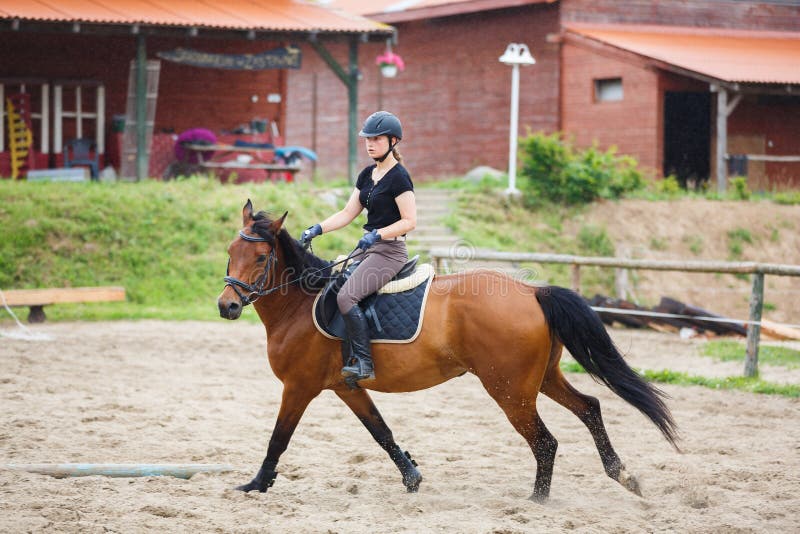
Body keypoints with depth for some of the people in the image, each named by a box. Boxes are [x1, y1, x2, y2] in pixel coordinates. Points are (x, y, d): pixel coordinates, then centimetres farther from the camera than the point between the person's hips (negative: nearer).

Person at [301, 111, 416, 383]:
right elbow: (347, 214, 15)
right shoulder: (367, 175, 14)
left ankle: (364, 363, -24)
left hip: (390, 251, -10)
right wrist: (317, 229, 3)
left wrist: (377, 234, -25)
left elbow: (409, 221, -16)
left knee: (346, 296, -25)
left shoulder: (398, 177, -12)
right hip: (370, 250, 10)